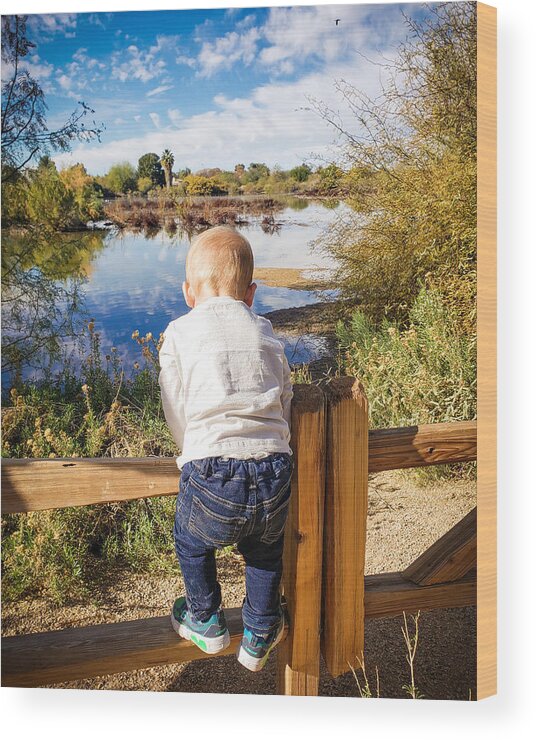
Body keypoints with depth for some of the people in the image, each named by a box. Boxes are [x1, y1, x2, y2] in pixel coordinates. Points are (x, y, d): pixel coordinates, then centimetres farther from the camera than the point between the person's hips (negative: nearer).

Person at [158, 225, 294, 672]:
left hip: (213, 478, -2)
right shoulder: (268, 337, 15)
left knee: (190, 537, 31)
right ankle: (259, 636, 46)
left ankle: (206, 622, 46)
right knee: (266, 547, 33)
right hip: (276, 476, 3)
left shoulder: (179, 334, 7)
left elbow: (177, 417, 8)